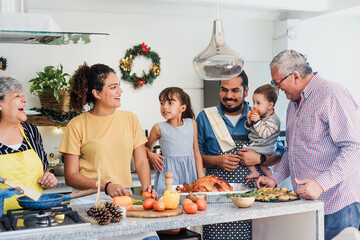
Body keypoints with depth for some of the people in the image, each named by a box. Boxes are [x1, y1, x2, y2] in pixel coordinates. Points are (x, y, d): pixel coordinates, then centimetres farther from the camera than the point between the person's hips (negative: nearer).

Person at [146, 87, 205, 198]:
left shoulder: (191, 124, 6)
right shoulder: (159, 128, -1)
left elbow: (196, 153, 10)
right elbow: (147, 147, 13)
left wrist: (202, 179, 8)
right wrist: (151, 155, -9)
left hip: (189, 171, 2)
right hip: (169, 172, -2)